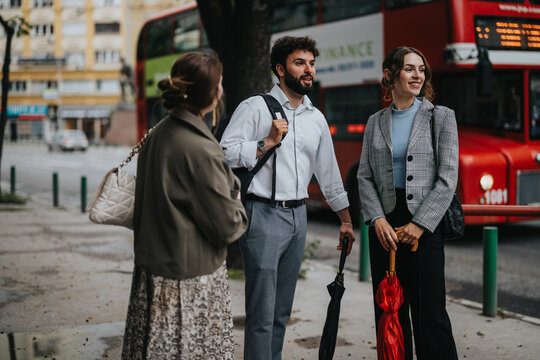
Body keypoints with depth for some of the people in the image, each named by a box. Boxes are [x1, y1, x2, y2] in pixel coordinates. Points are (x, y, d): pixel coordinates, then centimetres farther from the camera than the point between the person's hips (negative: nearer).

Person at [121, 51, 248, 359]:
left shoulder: (157, 134, 4)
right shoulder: (202, 152, -21)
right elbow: (227, 227, -17)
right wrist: (239, 207, 4)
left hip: (153, 268, 8)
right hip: (191, 278, -8)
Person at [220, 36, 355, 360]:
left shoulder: (316, 118, 15)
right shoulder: (255, 108, -3)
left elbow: (328, 171, 21)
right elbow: (225, 153, -13)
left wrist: (346, 220, 22)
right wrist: (268, 142, -15)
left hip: (298, 216, 6)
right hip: (264, 215, -6)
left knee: (283, 310, 12)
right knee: (262, 311, -6)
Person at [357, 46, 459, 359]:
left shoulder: (441, 117, 3)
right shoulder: (376, 122, 11)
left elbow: (448, 178, -4)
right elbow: (365, 177, 8)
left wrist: (419, 224, -11)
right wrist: (378, 219, -8)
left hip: (426, 224, -3)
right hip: (385, 224, 3)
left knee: (430, 312, -4)